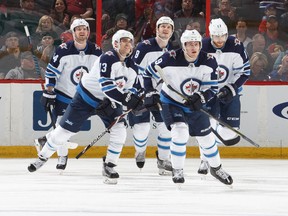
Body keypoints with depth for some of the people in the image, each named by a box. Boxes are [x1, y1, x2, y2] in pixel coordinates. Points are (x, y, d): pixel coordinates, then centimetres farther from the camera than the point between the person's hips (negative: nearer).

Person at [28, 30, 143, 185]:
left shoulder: (131, 68, -4)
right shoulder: (108, 58, -27)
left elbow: (125, 91, -1)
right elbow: (105, 84, -36)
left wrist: (111, 104, -19)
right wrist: (126, 98, -43)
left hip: (108, 101, 6)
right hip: (86, 96, -6)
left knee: (119, 130, -15)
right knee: (65, 130, 0)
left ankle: (109, 166, -3)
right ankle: (43, 157, 21)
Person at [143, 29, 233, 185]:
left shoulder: (209, 61, -15)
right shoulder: (171, 59, -24)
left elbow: (212, 88, -10)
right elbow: (150, 73, -8)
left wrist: (201, 98, -27)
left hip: (194, 106, 4)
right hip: (171, 102, -4)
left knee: (206, 137, 10)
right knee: (180, 131, -25)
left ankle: (216, 168, 35)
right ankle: (177, 170, -9)